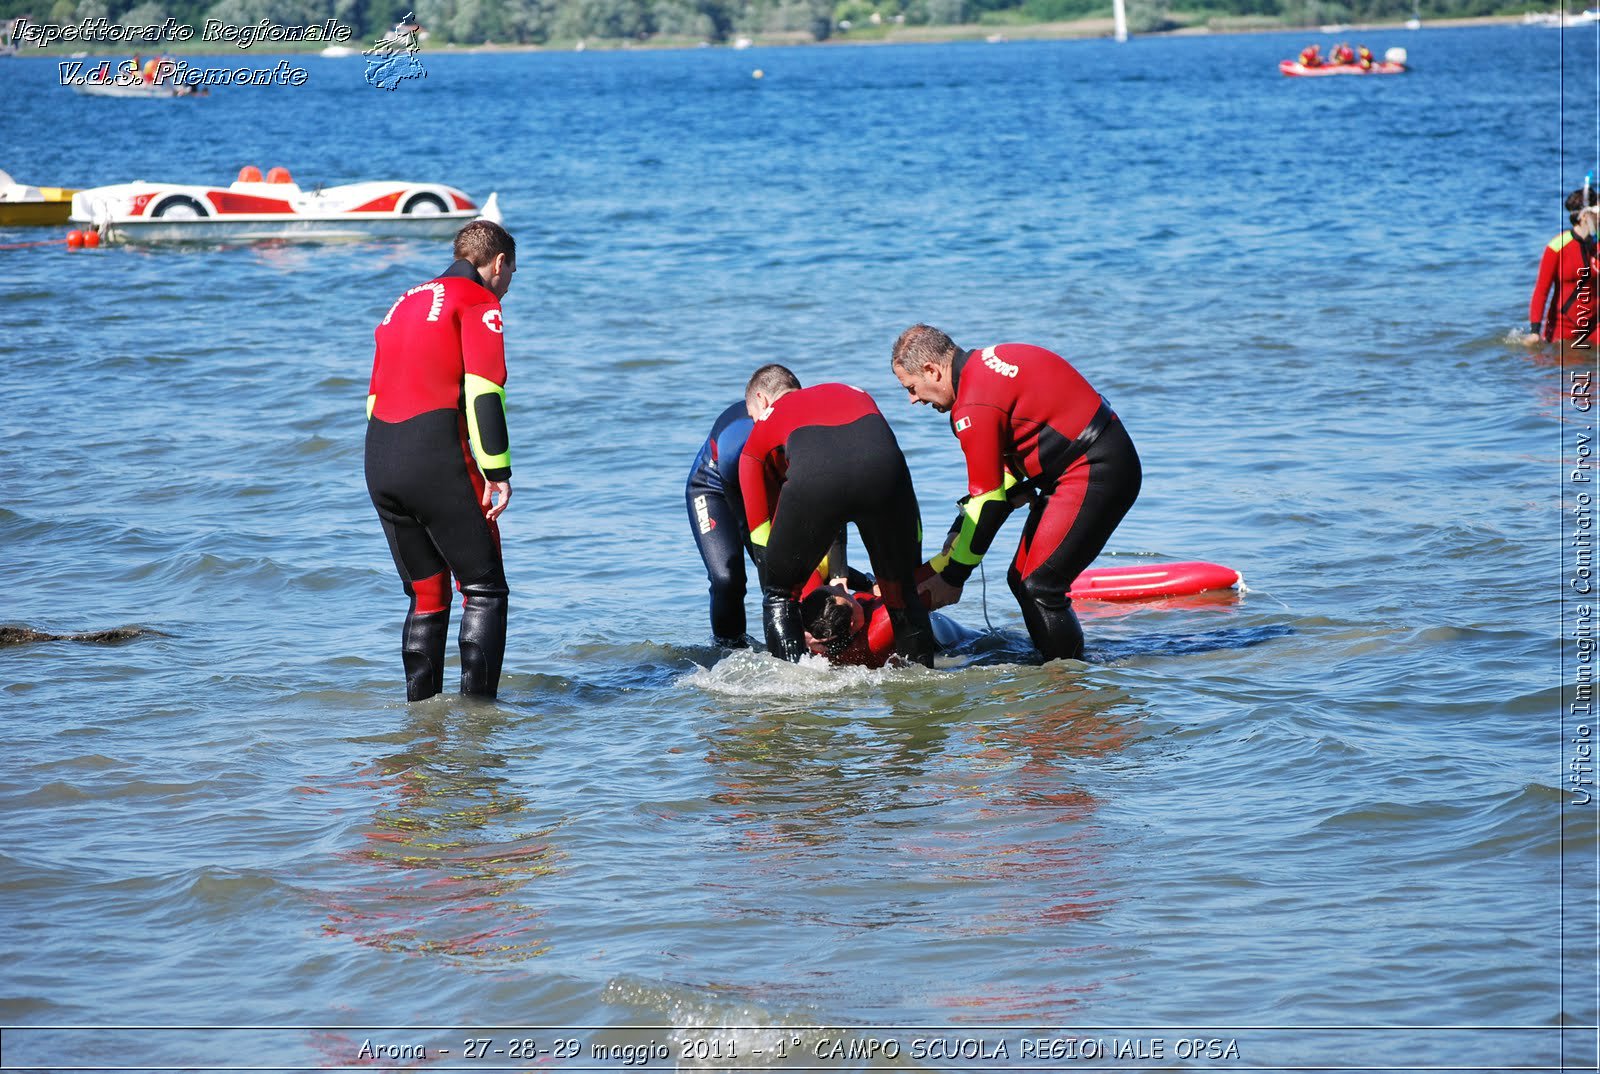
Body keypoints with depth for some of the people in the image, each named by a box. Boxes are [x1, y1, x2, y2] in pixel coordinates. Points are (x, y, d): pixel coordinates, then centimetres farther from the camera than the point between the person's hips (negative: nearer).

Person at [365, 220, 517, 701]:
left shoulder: (406, 301, 25)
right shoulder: (479, 301, 1)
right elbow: (483, 390, -12)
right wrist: (497, 472, -15)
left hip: (378, 462, 7)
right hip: (438, 460, -7)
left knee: (426, 597, 16)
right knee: (484, 590, -1)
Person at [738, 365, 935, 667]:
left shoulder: (763, 427, 37)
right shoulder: (854, 394, 45)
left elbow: (762, 532, 39)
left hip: (812, 477, -2)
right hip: (885, 466, 2)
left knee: (779, 594, 21)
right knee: (901, 594, 23)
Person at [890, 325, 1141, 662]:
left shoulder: (974, 406, -19)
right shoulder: (985, 364, 12)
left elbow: (987, 502, -15)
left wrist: (951, 577, -6)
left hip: (1095, 474, -10)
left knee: (1038, 588, -12)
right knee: (1022, 579, 11)